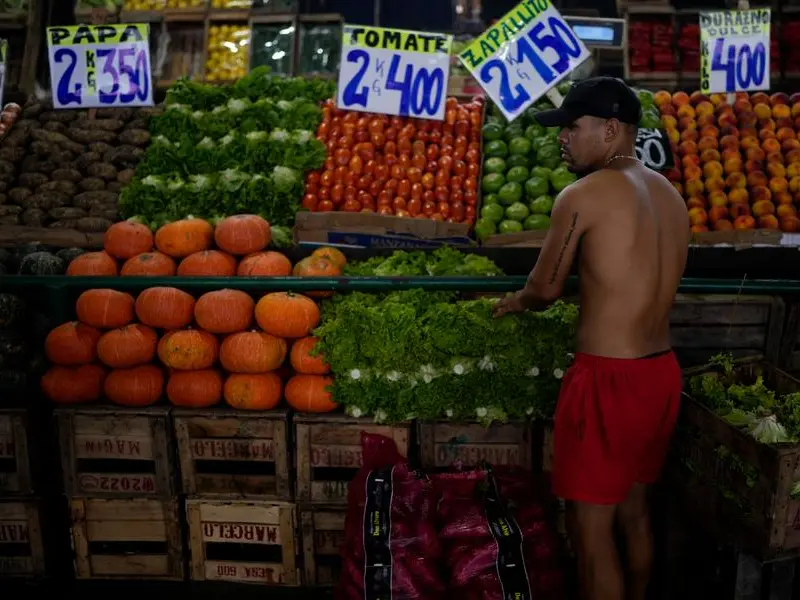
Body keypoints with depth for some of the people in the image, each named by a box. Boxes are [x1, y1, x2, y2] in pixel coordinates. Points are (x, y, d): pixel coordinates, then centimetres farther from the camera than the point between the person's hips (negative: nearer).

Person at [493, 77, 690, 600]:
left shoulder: (584, 195, -14)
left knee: (591, 527, 6)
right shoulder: (670, 194, 8)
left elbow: (545, 288, -4)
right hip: (661, 371, 8)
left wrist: (513, 303, 17)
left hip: (608, 378, -8)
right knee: (634, 510, 23)